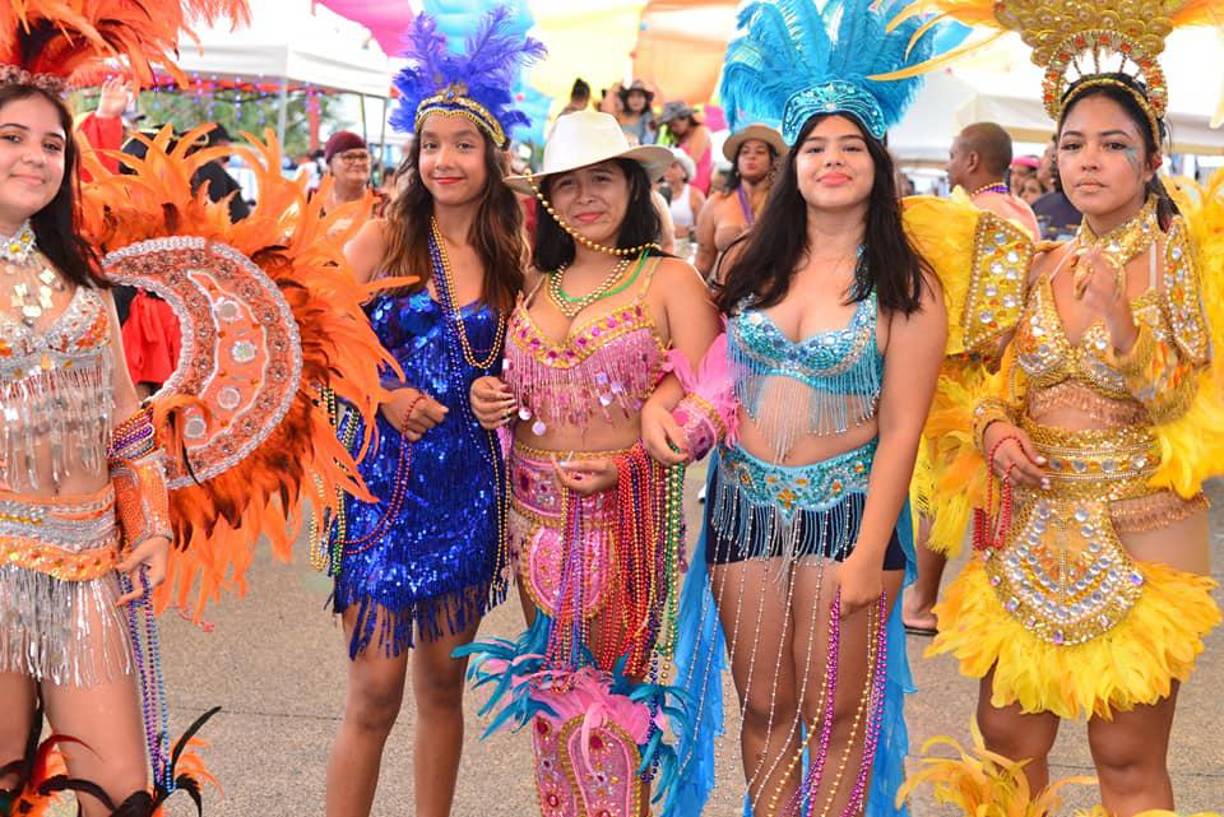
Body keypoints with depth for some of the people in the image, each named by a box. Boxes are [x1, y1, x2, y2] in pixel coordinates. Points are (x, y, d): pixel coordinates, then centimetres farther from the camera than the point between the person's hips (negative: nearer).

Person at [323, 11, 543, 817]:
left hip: (469, 483, 3)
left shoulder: (512, 257, 5)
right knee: (376, 690, -4)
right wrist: (385, 395, -15)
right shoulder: (384, 238, -3)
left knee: (445, 681, 13)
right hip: (384, 477, -3)